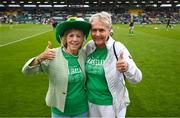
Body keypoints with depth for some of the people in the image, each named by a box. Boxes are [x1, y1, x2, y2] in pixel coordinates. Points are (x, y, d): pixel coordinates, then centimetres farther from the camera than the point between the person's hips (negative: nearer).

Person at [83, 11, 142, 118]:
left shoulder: (118, 48, -18)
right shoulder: (88, 47, -7)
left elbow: (137, 78, -21)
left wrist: (127, 68, -40)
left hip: (112, 105, -3)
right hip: (91, 102, 4)